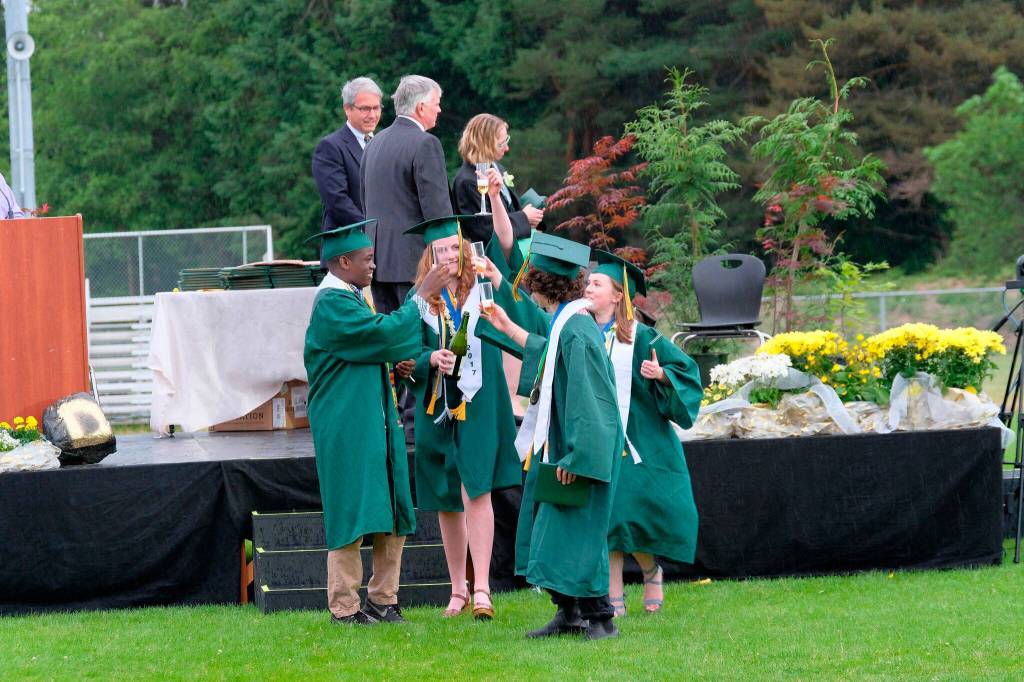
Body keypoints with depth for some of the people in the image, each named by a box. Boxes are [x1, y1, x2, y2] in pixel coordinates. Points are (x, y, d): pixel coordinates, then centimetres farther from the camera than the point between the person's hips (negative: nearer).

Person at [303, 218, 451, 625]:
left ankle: (382, 599, 16)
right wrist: (422, 295, -15)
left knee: (392, 516, 9)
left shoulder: (351, 299, 16)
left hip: (374, 421, 9)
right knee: (351, 515, -5)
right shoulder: (332, 304, -15)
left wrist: (392, 365, 5)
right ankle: (345, 608, 2)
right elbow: (384, 332, -23)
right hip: (347, 428, -9)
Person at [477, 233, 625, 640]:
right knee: (551, 530, 15)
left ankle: (599, 618, 1)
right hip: (560, 447, 10)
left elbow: (585, 400, -25)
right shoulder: (567, 324, 7)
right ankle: (569, 614, 24)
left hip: (579, 452, -10)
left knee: (576, 534, -6)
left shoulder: (575, 331, -23)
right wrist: (508, 329, 40)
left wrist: (574, 456, -24)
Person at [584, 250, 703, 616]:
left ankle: (652, 572, 22)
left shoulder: (640, 338, -5)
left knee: (632, 516, -7)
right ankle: (614, 597, 2)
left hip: (636, 444, -4)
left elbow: (686, 369, -1)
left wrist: (661, 374, -19)